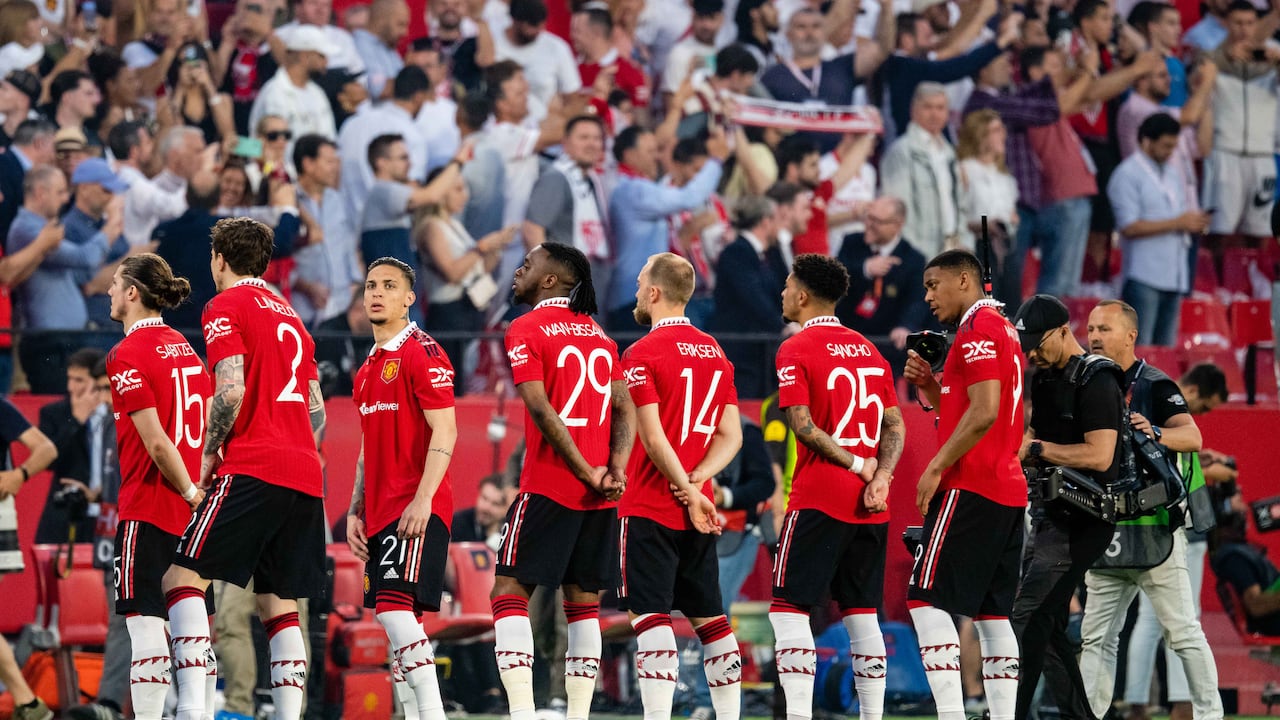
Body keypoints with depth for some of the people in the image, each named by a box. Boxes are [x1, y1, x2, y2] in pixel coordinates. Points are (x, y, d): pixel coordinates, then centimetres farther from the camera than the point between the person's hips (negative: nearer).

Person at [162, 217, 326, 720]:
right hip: (305, 476, 7)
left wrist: (209, 453, -3)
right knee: (278, 603, 9)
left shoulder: (226, 307, 0)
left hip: (251, 470, -7)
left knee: (184, 577, -7)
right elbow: (317, 410, 22)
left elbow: (231, 391, -14)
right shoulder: (289, 316, 23)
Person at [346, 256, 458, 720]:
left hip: (417, 510, -9)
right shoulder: (369, 368, 20)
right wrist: (355, 511, 17)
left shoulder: (422, 354, -8)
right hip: (381, 512, 9)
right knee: (390, 615, 5)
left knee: (396, 608, -18)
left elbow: (444, 433, -14)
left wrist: (422, 499, -22)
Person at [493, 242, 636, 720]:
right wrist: (615, 469, -3)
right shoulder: (598, 334, 15)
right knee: (584, 602, 9)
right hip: (600, 497, 6)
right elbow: (625, 408, 8)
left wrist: (586, 473, -11)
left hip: (549, 486, -6)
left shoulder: (526, 330, -4)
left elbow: (540, 409, -14)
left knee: (509, 592, -1)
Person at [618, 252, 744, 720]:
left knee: (650, 616, -9)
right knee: (709, 616, 12)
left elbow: (653, 439, -16)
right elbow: (731, 436, 8)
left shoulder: (643, 354, -10)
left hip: (649, 510, -6)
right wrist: (696, 482, -3)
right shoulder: (716, 353, 11)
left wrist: (688, 491, -11)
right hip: (698, 514, 6)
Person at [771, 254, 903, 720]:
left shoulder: (796, 350, -5)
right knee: (861, 611, 9)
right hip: (869, 506, 6)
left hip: (818, 499, -6)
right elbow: (895, 426, 10)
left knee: (789, 606, -3)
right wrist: (880, 476, -2)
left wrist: (856, 464, -9)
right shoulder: (869, 350, 14)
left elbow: (802, 424, -14)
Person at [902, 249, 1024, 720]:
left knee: (926, 599, -9)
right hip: (1008, 491, 10)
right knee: (991, 611, 9)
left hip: (970, 487, -10)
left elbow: (983, 413, -19)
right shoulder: (1004, 330, 20)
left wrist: (936, 468, -15)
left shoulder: (978, 328, -9)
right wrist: (929, 386, 13)